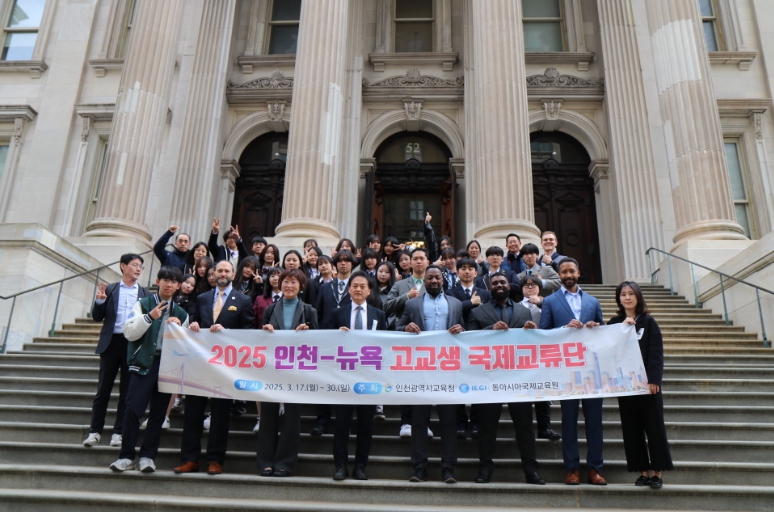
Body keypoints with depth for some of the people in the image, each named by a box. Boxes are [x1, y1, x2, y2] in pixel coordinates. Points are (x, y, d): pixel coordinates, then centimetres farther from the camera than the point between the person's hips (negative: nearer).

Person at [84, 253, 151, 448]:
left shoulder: (145, 294, 8)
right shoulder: (109, 290, 8)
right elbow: (97, 317, 6)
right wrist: (99, 301, -11)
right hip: (111, 343, 0)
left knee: (127, 391, 5)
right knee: (103, 389, 5)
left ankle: (119, 431, 14)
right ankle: (95, 430, 14)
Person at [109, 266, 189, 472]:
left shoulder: (181, 313, 14)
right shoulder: (143, 304, 5)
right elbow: (129, 332, -4)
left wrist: (178, 328, -6)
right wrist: (149, 317, -17)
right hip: (143, 363, -3)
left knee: (158, 413, 6)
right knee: (132, 409, -10)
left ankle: (147, 456, 15)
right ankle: (127, 455, 3)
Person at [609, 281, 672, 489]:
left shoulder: (648, 321, 0)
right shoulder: (615, 322, 7)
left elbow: (656, 352, -5)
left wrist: (653, 379, -14)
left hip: (647, 382, -2)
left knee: (654, 426, 2)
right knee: (632, 428, 5)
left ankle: (657, 472, 10)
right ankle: (643, 472, 14)